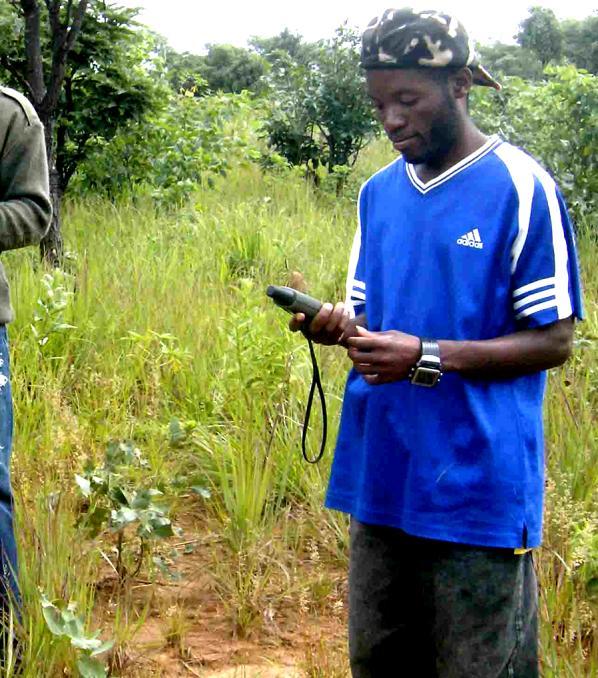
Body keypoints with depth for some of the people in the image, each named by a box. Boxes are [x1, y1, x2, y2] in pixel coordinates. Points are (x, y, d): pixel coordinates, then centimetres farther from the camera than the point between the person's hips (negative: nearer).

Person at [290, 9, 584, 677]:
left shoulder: (521, 189, -9)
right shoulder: (379, 192, 11)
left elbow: (553, 341, -9)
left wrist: (427, 358, -19)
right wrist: (338, 325, -6)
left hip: (479, 489, -6)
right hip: (382, 478, 6)